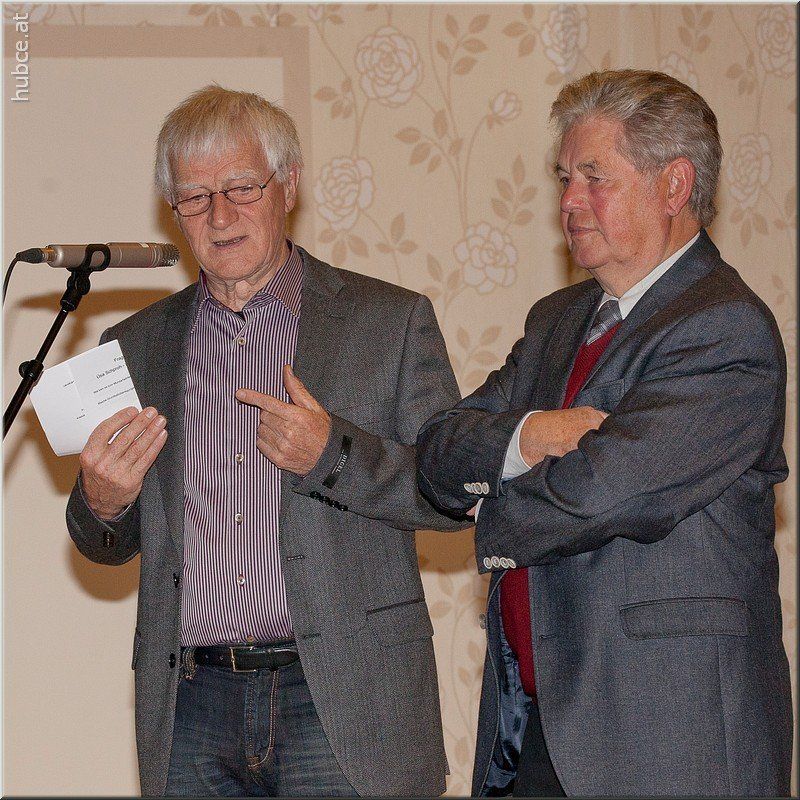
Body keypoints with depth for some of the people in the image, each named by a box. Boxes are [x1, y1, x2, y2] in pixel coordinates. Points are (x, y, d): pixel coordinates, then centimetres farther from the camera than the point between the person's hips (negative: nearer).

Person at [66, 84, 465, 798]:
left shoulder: (392, 320, 2)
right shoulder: (136, 346, 11)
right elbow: (112, 547, 16)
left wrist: (332, 454, -17)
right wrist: (100, 501, -7)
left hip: (344, 706, -3)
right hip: (191, 708, 3)